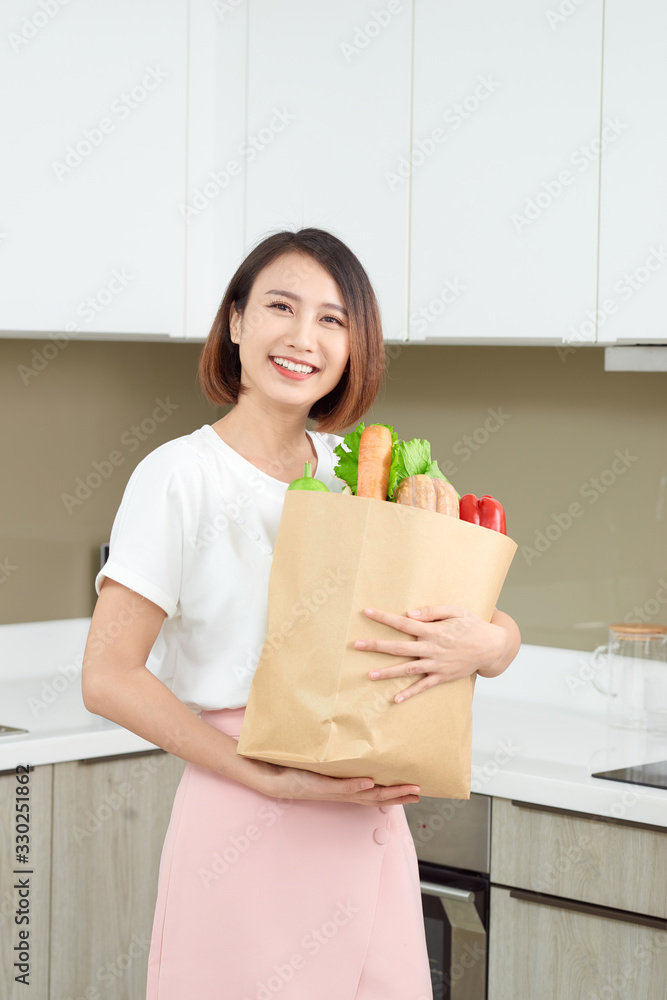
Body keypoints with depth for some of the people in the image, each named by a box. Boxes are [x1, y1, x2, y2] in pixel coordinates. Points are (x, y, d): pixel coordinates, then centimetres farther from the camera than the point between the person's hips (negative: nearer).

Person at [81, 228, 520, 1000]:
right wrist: (275, 778, -18)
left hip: (366, 818, 5)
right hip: (245, 825, -5)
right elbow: (109, 678, -13)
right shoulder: (182, 476, -8)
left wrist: (480, 643, -16)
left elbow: (504, 633, 8)